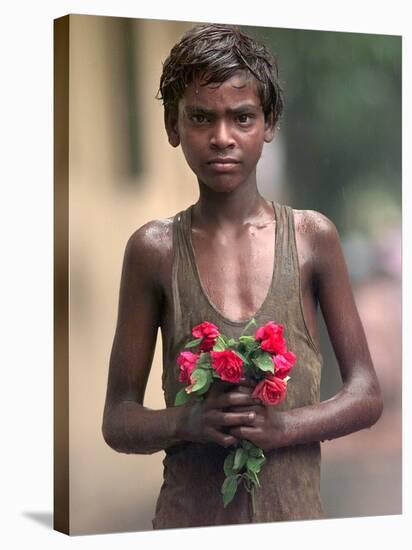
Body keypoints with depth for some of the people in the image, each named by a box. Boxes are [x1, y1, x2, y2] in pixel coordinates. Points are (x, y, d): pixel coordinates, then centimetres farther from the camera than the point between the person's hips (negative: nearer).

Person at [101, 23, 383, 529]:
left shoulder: (312, 237, -2)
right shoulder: (155, 249, -3)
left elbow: (366, 396, 2)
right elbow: (118, 420, 1)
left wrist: (283, 426, -15)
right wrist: (188, 422, -17)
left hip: (296, 512, 1)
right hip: (188, 516, 0)